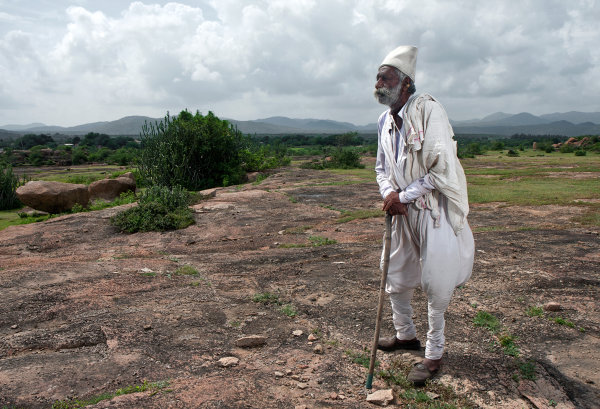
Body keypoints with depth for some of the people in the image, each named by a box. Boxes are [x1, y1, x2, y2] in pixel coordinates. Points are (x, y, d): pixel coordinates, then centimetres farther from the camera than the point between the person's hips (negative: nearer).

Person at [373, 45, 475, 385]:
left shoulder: (428, 109, -16)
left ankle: (435, 353, 19)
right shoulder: (385, 121, 8)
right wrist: (389, 193, -3)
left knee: (436, 283, 1)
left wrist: (403, 196, -15)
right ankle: (406, 335, 39)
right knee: (396, 277, 16)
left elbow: (442, 167, -20)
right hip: (404, 213, 8)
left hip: (435, 211, -7)